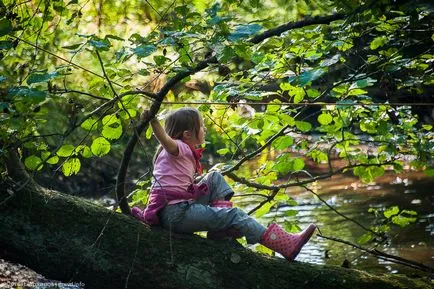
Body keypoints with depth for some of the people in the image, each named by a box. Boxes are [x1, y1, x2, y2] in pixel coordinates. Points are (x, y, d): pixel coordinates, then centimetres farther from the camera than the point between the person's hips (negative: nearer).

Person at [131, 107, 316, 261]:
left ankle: (220, 228, -3)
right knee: (233, 215, -12)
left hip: (182, 205, 9)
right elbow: (165, 140, -33)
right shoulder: (180, 148, -9)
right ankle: (286, 245, -15)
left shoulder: (186, 153, 19)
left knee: (215, 178, 14)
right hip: (175, 214, -9)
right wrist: (153, 121, -51)